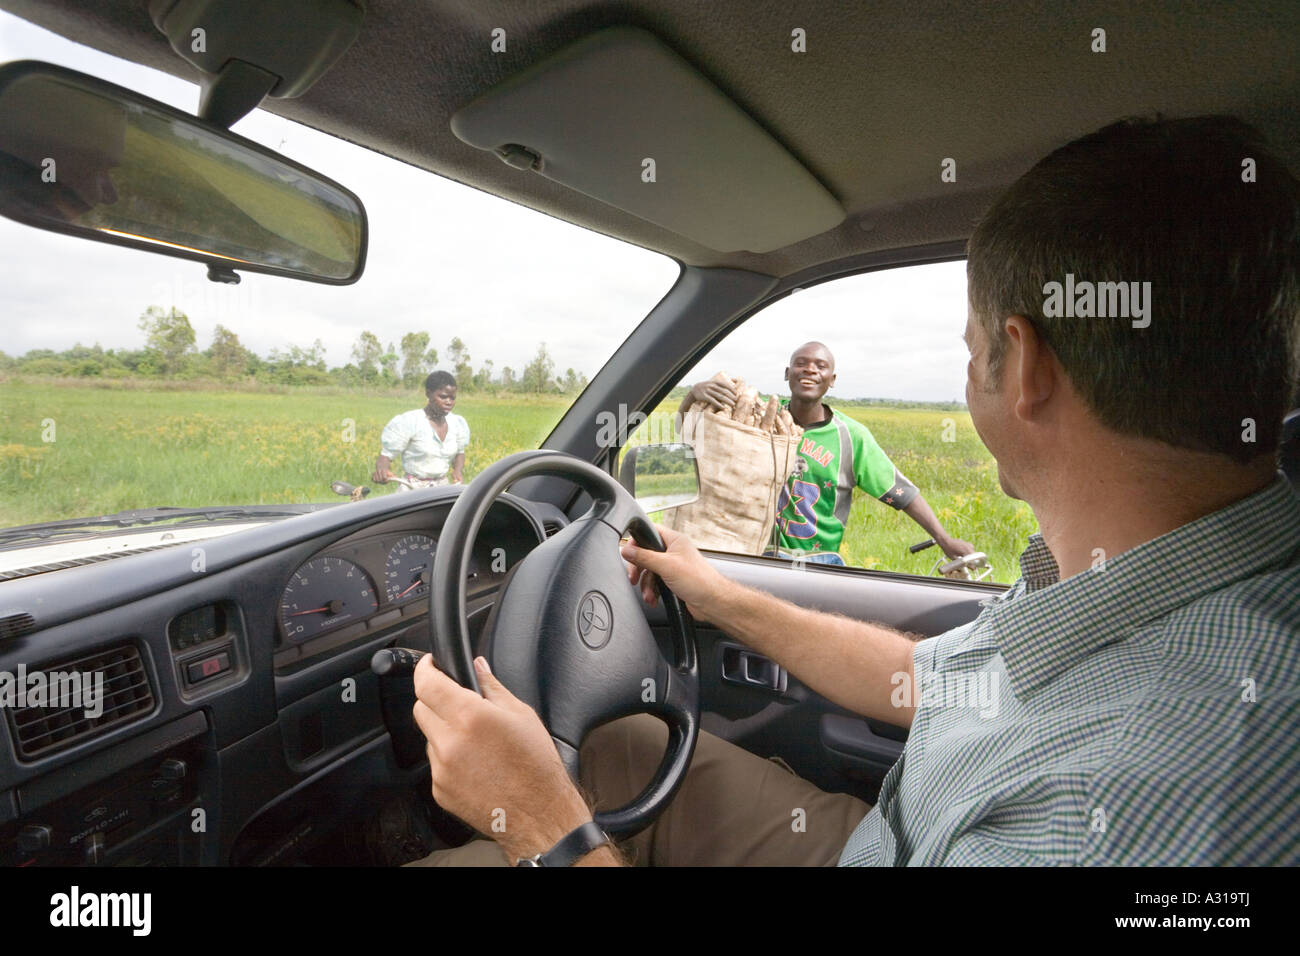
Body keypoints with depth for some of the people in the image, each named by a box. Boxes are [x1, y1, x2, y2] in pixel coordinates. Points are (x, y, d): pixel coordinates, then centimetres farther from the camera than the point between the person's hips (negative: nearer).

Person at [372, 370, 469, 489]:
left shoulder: (457, 423, 4)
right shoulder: (409, 422, -10)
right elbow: (387, 455, -6)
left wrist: (458, 470, -1)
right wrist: (382, 471, -28)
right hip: (413, 491, -4)